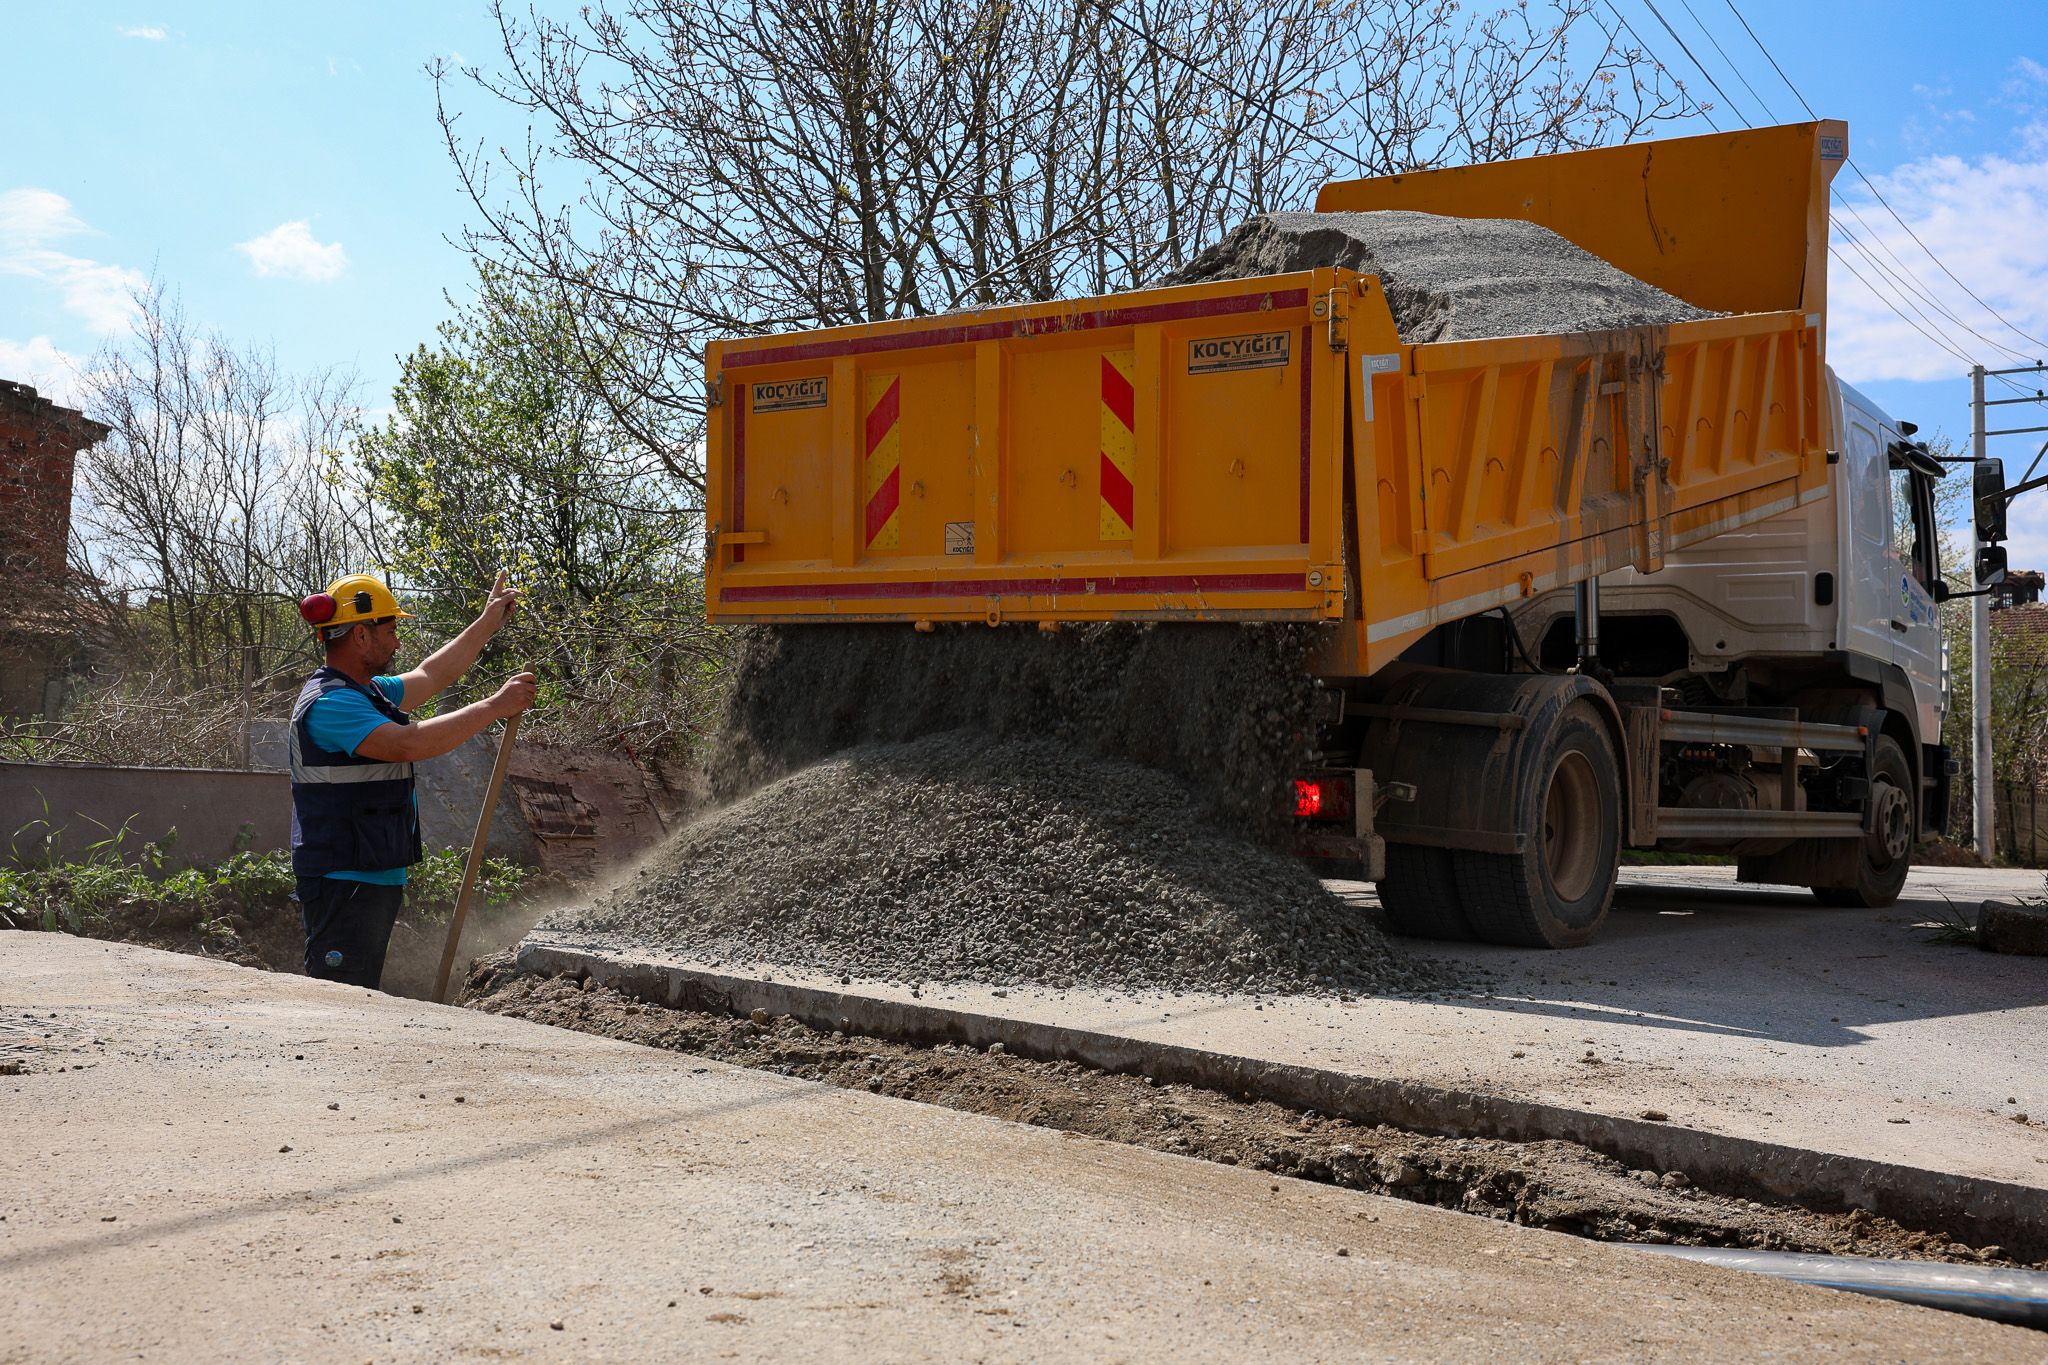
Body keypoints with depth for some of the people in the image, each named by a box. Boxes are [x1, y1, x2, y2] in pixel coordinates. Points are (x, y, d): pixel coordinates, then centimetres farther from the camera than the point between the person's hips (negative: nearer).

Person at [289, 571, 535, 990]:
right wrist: (495, 706, -25)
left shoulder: (367, 692, 15)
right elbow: (407, 744, -29)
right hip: (344, 883, -11)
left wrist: (487, 623, 31)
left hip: (373, 881, 11)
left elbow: (431, 677, 29)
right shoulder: (329, 702, -17)